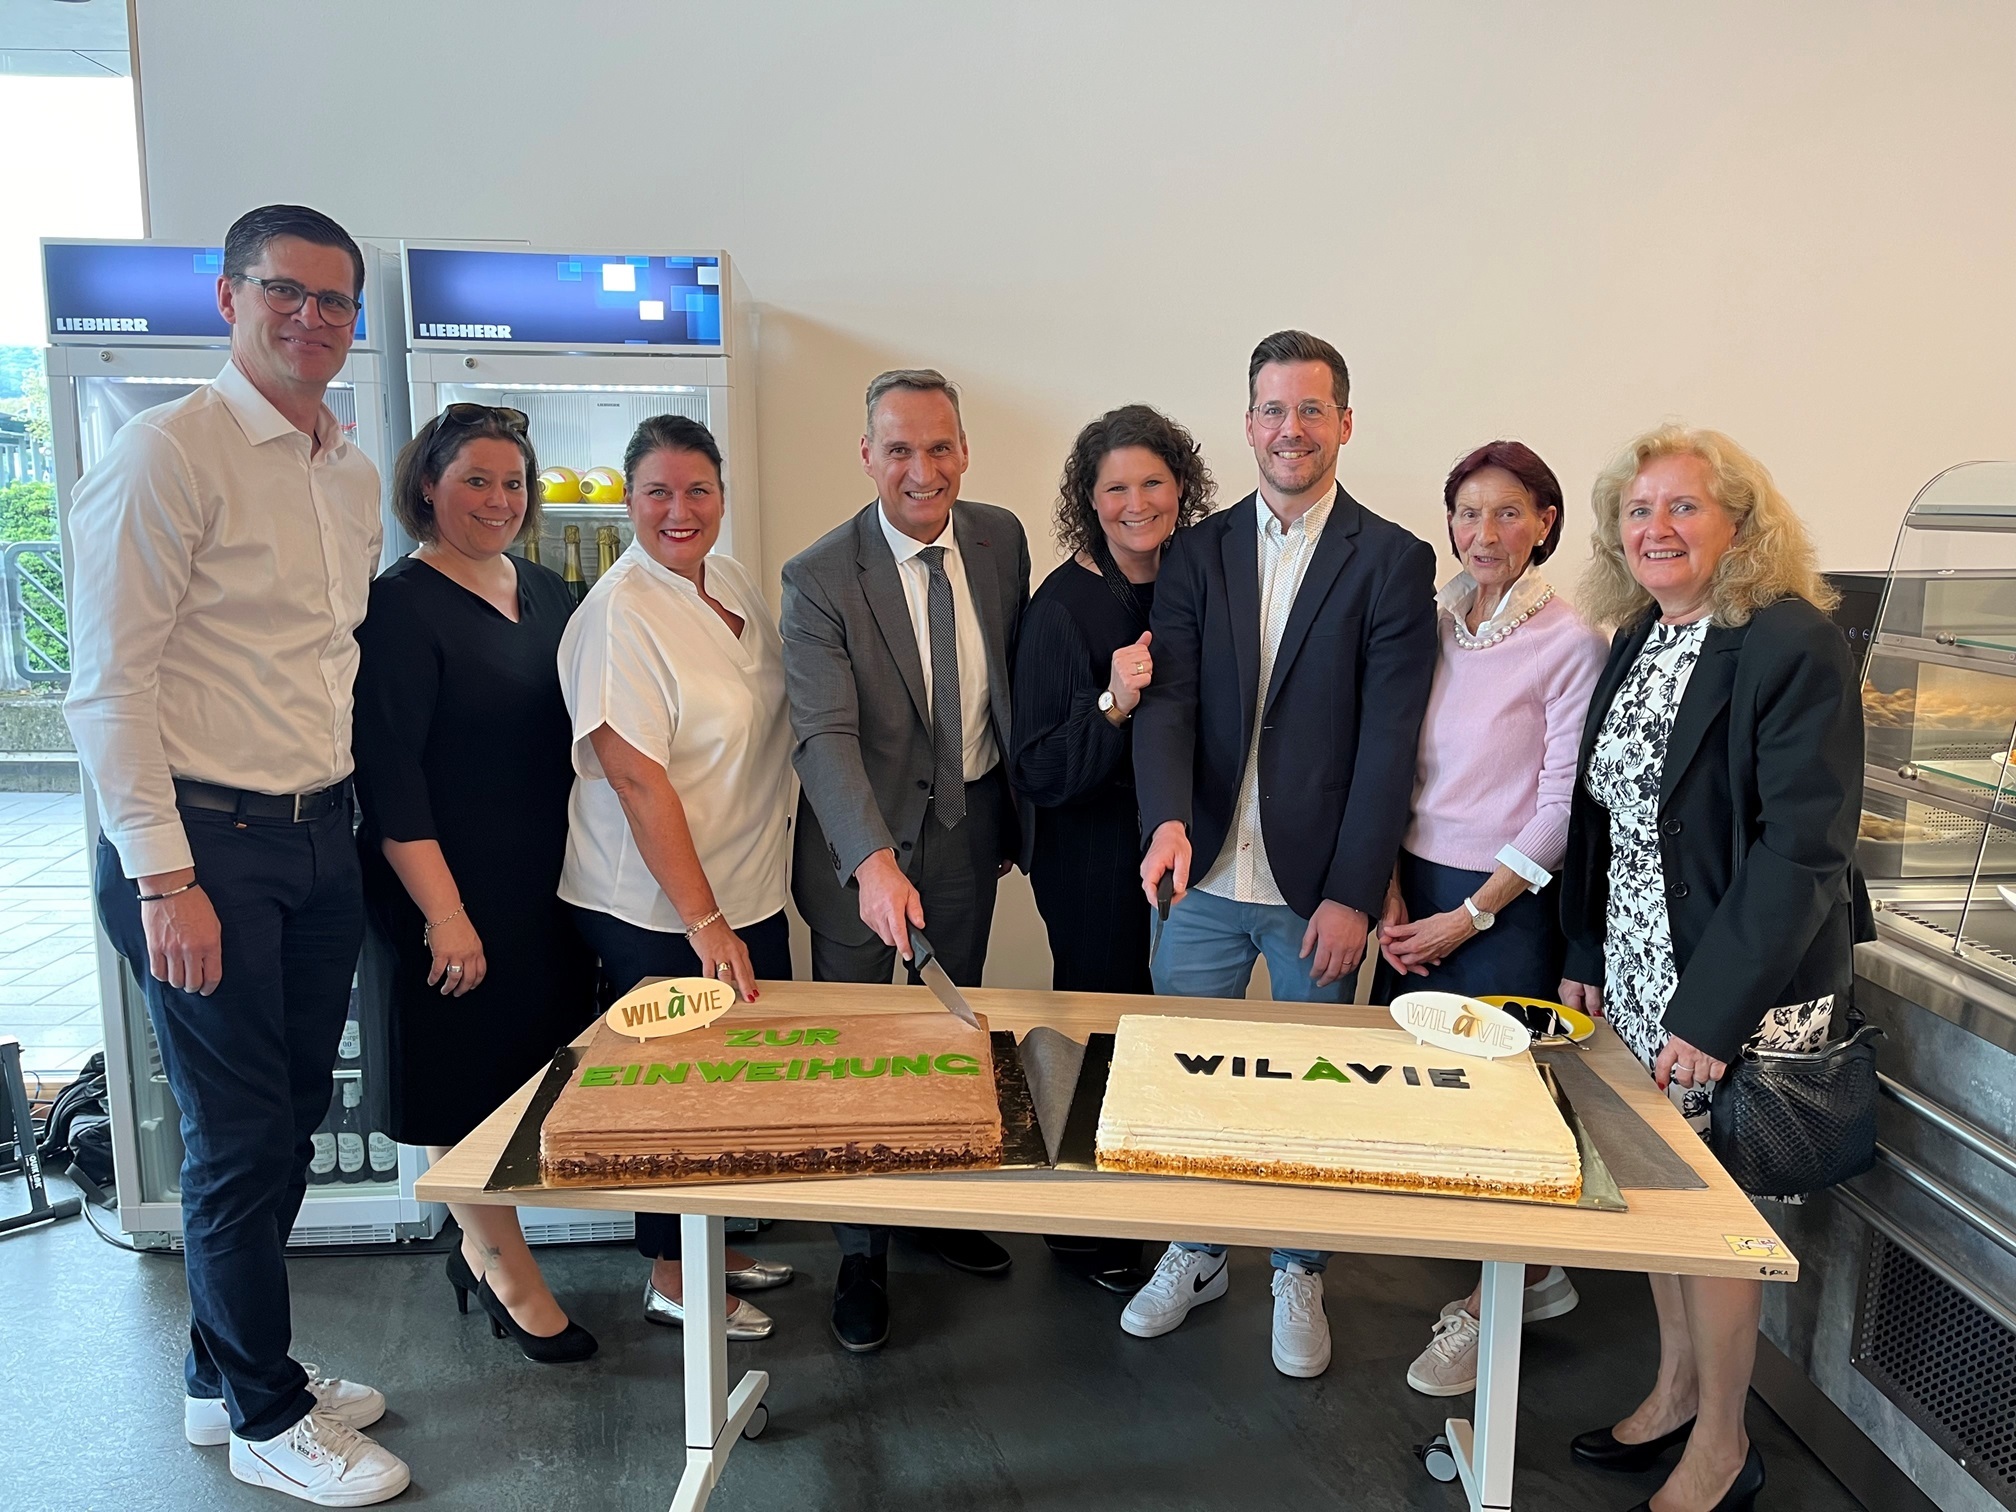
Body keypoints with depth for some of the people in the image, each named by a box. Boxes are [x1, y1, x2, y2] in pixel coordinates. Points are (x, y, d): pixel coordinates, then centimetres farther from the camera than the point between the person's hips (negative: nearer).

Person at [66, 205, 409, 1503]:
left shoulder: (355, 475, 11)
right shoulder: (170, 451, -11)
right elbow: (109, 682, -14)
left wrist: (346, 808, 13)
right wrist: (163, 879, -17)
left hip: (320, 836, 7)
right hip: (205, 842, -7)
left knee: (289, 1120, 17)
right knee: (240, 1138, 5)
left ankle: (227, 1371, 38)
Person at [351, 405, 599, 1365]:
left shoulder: (547, 592, 9)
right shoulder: (401, 606, -12)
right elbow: (389, 775, -16)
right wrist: (444, 913, -18)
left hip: (549, 888, 7)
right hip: (452, 897, -7)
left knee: (523, 1083, 15)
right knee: (467, 1084, 6)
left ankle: (479, 1247, 36)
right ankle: (512, 1278, 22)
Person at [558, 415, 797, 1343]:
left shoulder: (735, 584, 6)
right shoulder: (619, 615, -18)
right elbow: (638, 780, -22)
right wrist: (703, 921, -22)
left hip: (749, 890, 8)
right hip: (657, 913, -8)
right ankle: (672, 1278, 27)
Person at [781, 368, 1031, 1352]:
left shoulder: (1001, 539, -3)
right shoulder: (820, 579, -18)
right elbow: (825, 736, -27)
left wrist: (1013, 814, 13)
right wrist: (875, 862, -41)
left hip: (971, 824, 4)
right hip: (862, 840, -4)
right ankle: (861, 1257, 25)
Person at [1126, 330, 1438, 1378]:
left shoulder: (1393, 562, -3)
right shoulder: (1198, 553, 5)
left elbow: (1388, 739, -8)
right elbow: (1168, 699, -4)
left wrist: (1353, 894, -12)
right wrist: (1168, 821, -22)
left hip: (1317, 886, -2)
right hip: (1203, 874, 3)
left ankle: (1297, 1274, 34)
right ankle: (1195, 1255, 36)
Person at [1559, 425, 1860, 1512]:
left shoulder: (1794, 643, -16)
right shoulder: (1635, 640, 7)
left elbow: (1804, 847, -20)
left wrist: (1712, 1011, -21)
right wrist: (1584, 958, 8)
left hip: (1739, 986, -7)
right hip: (1634, 974, 7)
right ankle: (1675, 1391, 38)